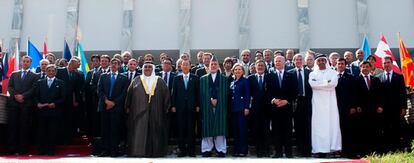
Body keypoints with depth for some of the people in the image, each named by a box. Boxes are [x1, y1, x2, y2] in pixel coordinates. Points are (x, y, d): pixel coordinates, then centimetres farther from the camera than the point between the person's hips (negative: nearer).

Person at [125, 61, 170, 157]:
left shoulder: (160, 81, 8)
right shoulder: (136, 81, 8)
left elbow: (166, 94, 6)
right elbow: (129, 94, 7)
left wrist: (166, 107, 1)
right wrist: (128, 107, 3)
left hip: (155, 114, 1)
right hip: (139, 112, 0)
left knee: (155, 133, 5)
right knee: (139, 133, -2)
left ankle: (155, 152, 13)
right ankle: (138, 151, 5)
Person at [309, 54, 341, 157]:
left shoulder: (332, 72, 12)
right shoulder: (313, 74, 14)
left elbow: (334, 83, -8)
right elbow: (312, 84, -7)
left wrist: (319, 83, -7)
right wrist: (327, 82, -6)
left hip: (330, 102, 0)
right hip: (318, 101, 0)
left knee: (332, 123, -4)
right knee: (318, 124, -5)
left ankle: (333, 147, -3)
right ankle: (320, 149, -5)